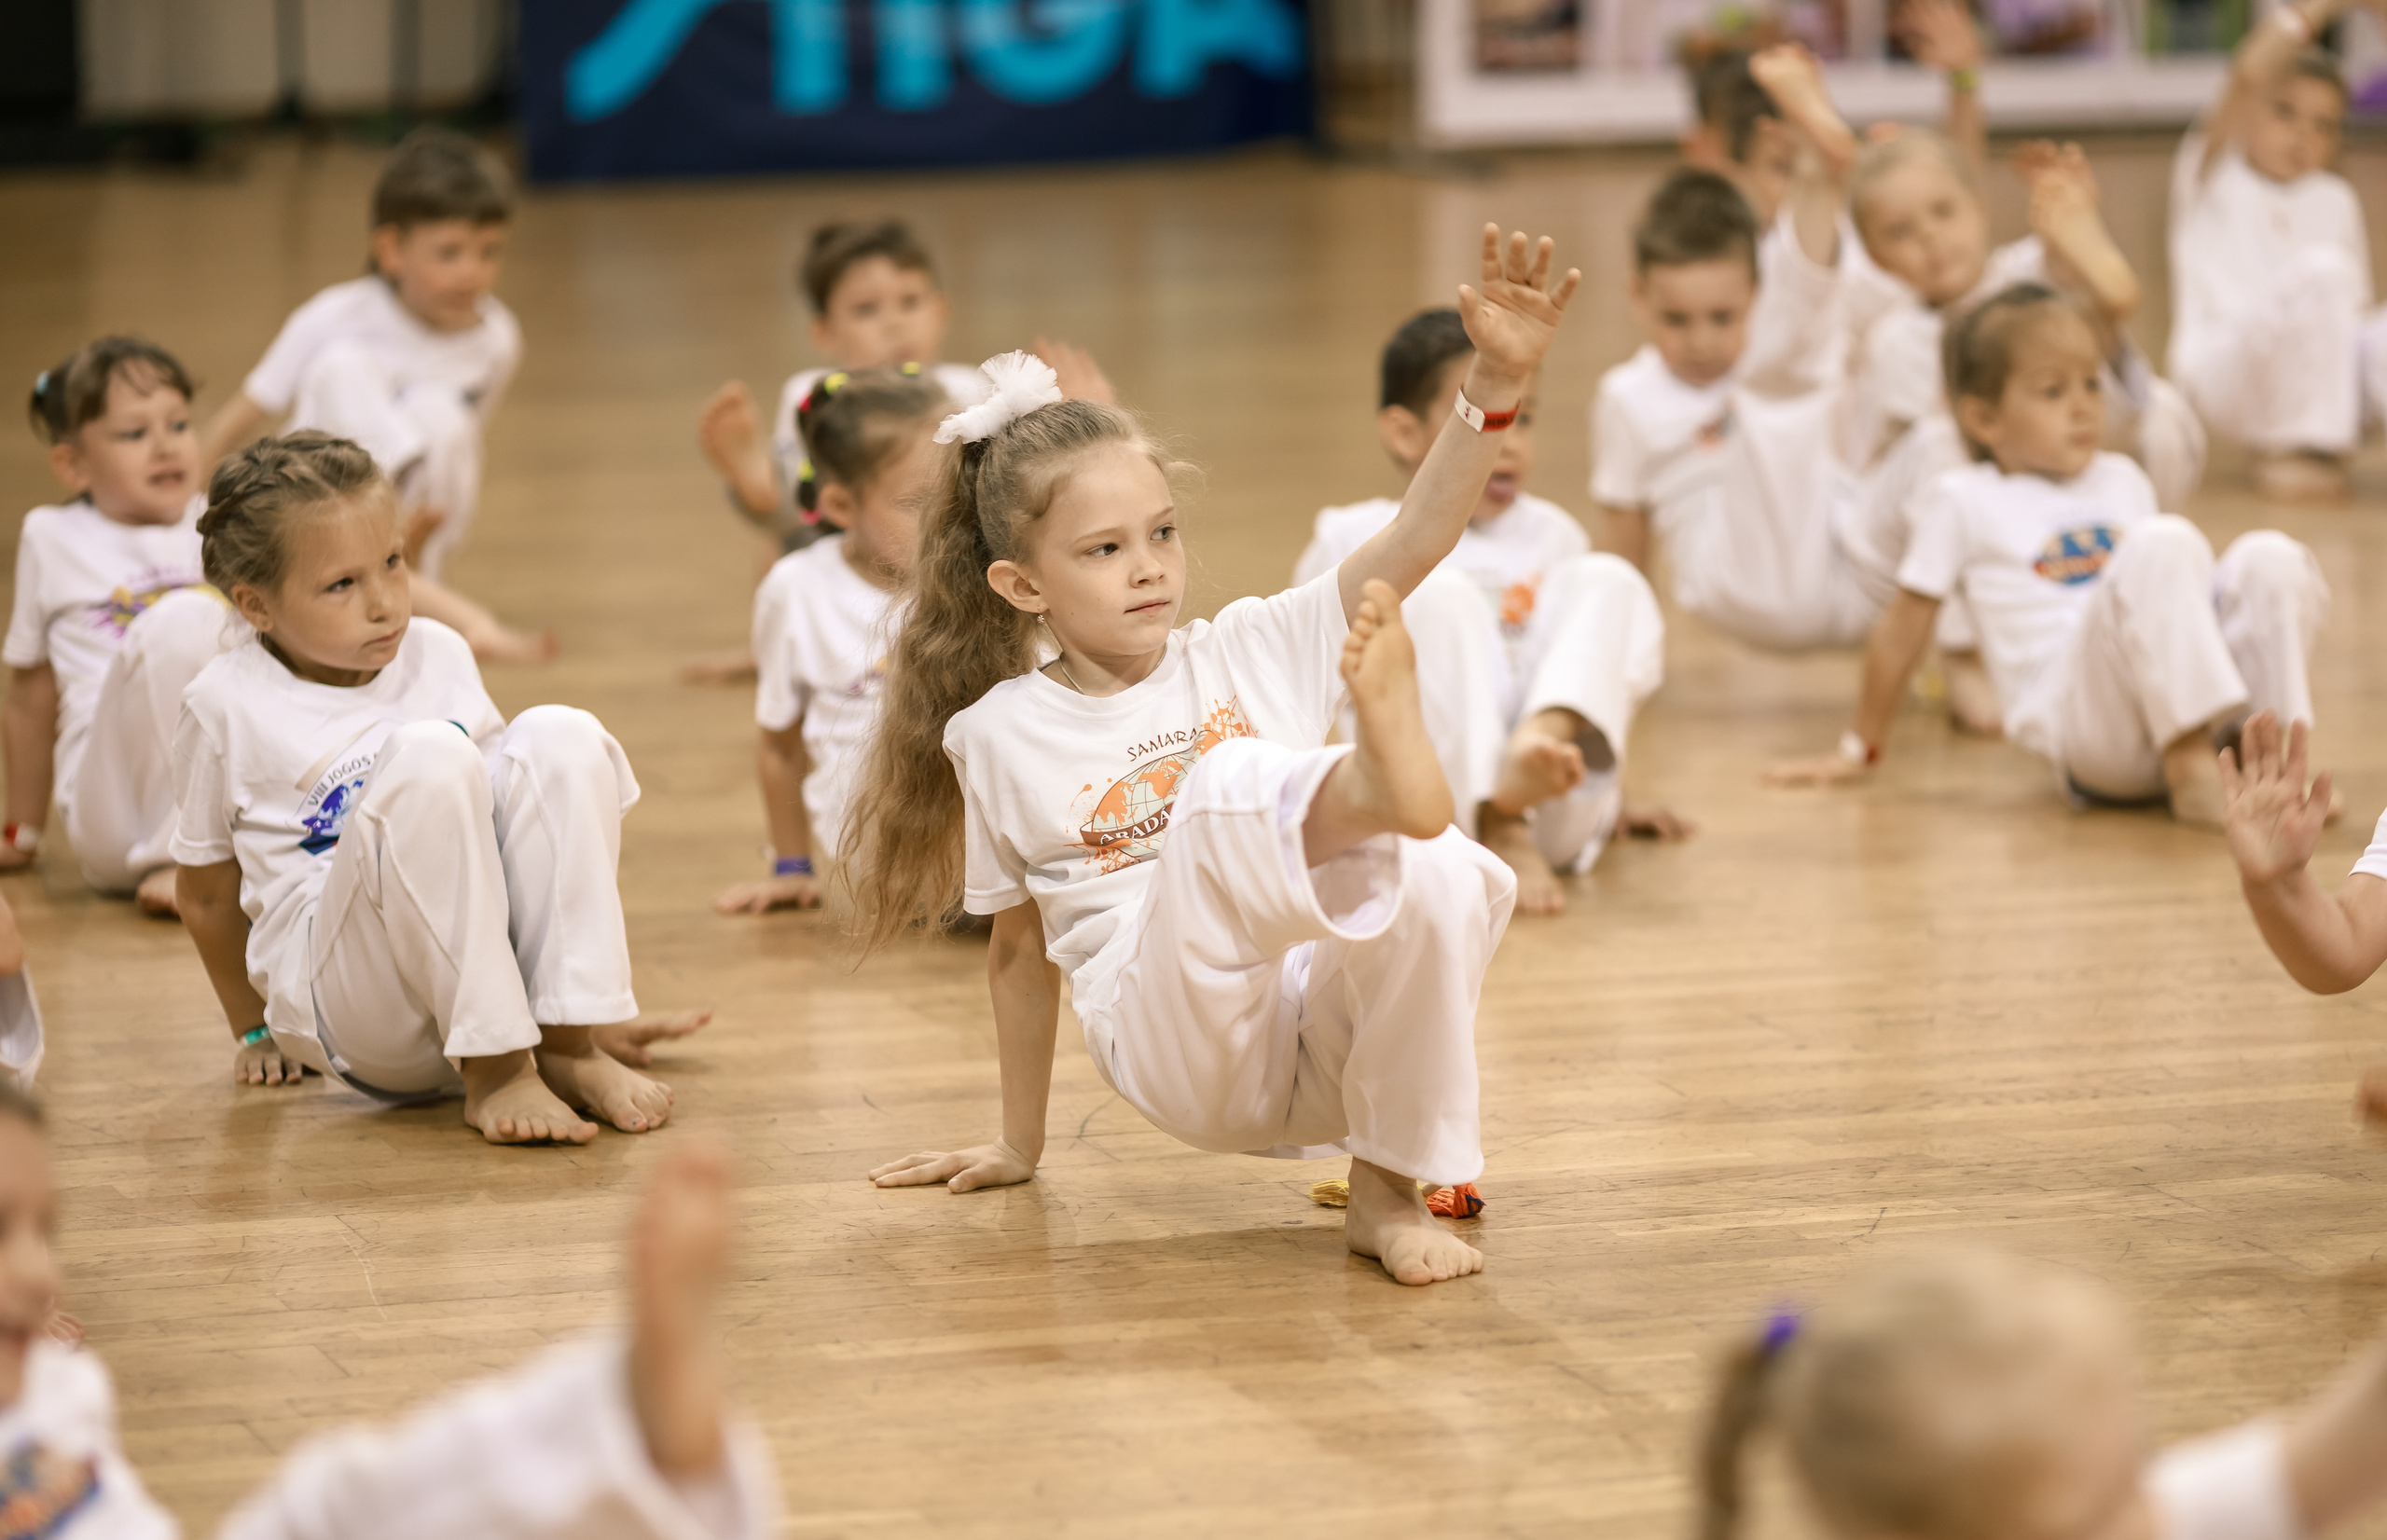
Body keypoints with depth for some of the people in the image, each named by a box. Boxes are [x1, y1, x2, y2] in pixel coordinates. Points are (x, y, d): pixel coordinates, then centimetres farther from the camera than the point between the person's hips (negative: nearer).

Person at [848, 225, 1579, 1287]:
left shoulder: (1248, 652, 13)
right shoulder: (1003, 738, 11)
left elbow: (1412, 544, 0)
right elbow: (1021, 945, 23)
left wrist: (1496, 387, -14)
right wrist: (1018, 1142, 29)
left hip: (1329, 1041, 3)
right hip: (1184, 1054, -3)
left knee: (1439, 879, -32)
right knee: (1231, 787, -29)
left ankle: (1388, 1190, -16)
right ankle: (1375, 774, -66)